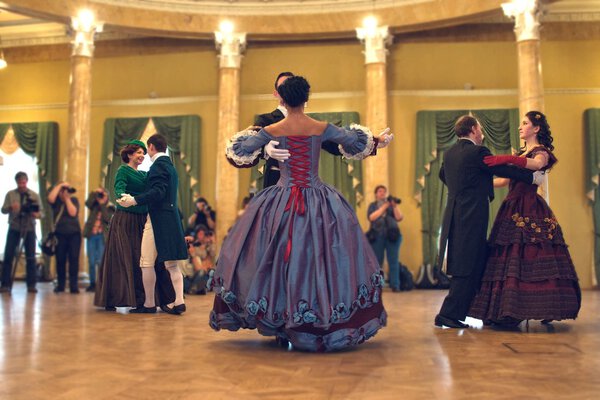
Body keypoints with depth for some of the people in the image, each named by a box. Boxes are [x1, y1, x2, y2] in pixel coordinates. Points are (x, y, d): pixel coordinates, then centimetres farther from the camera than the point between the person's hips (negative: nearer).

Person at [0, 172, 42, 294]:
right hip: (14, 228, 0)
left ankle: (31, 285, 8)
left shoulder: (34, 195, 3)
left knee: (30, 257, 1)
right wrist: (10, 207, -26)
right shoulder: (10, 194, 4)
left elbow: (41, 212, 1)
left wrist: (37, 215, -23)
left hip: (29, 229, 0)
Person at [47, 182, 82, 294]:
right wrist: (60, 185, -12)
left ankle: (74, 286, -4)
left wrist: (67, 198, -7)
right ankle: (60, 285, 11)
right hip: (60, 234, 1)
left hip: (74, 233, -1)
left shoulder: (74, 200, 6)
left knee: (74, 259, -6)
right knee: (60, 260, 1)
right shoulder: (56, 200, 7)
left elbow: (73, 213, -10)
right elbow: (50, 198, -17)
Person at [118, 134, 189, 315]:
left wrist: (134, 200, -24)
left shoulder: (158, 165, -10)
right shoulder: (170, 165, 20)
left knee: (147, 263, -1)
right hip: (171, 218, 9)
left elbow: (157, 192, -21)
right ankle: (178, 301, 2)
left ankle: (149, 304, 4)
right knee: (171, 264, 7)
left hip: (158, 219, -9)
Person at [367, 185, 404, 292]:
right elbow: (371, 217, -5)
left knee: (393, 261, -5)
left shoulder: (391, 204, 16)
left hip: (392, 235, 1)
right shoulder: (372, 205, 14)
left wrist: (395, 206, -9)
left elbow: (399, 218, 4)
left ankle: (395, 285, -5)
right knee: (377, 261, -2)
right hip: (377, 236, 0)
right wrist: (384, 206, -7)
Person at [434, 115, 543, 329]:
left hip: (454, 213, 8)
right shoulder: (478, 151, -12)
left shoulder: (449, 152, 12)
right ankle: (448, 314, -4)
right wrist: (532, 177, 3)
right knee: (468, 267, -4)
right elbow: (504, 169, -9)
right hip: (472, 215, -8)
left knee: (464, 265, 16)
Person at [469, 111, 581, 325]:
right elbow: (505, 180, 27)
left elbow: (536, 164, -25)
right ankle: (509, 310, -2)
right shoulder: (521, 154, 23)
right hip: (513, 209, 7)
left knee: (530, 257, -14)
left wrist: (508, 159, -37)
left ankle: (547, 309, -9)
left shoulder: (541, 152, 0)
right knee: (512, 257, -1)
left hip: (530, 210, -7)